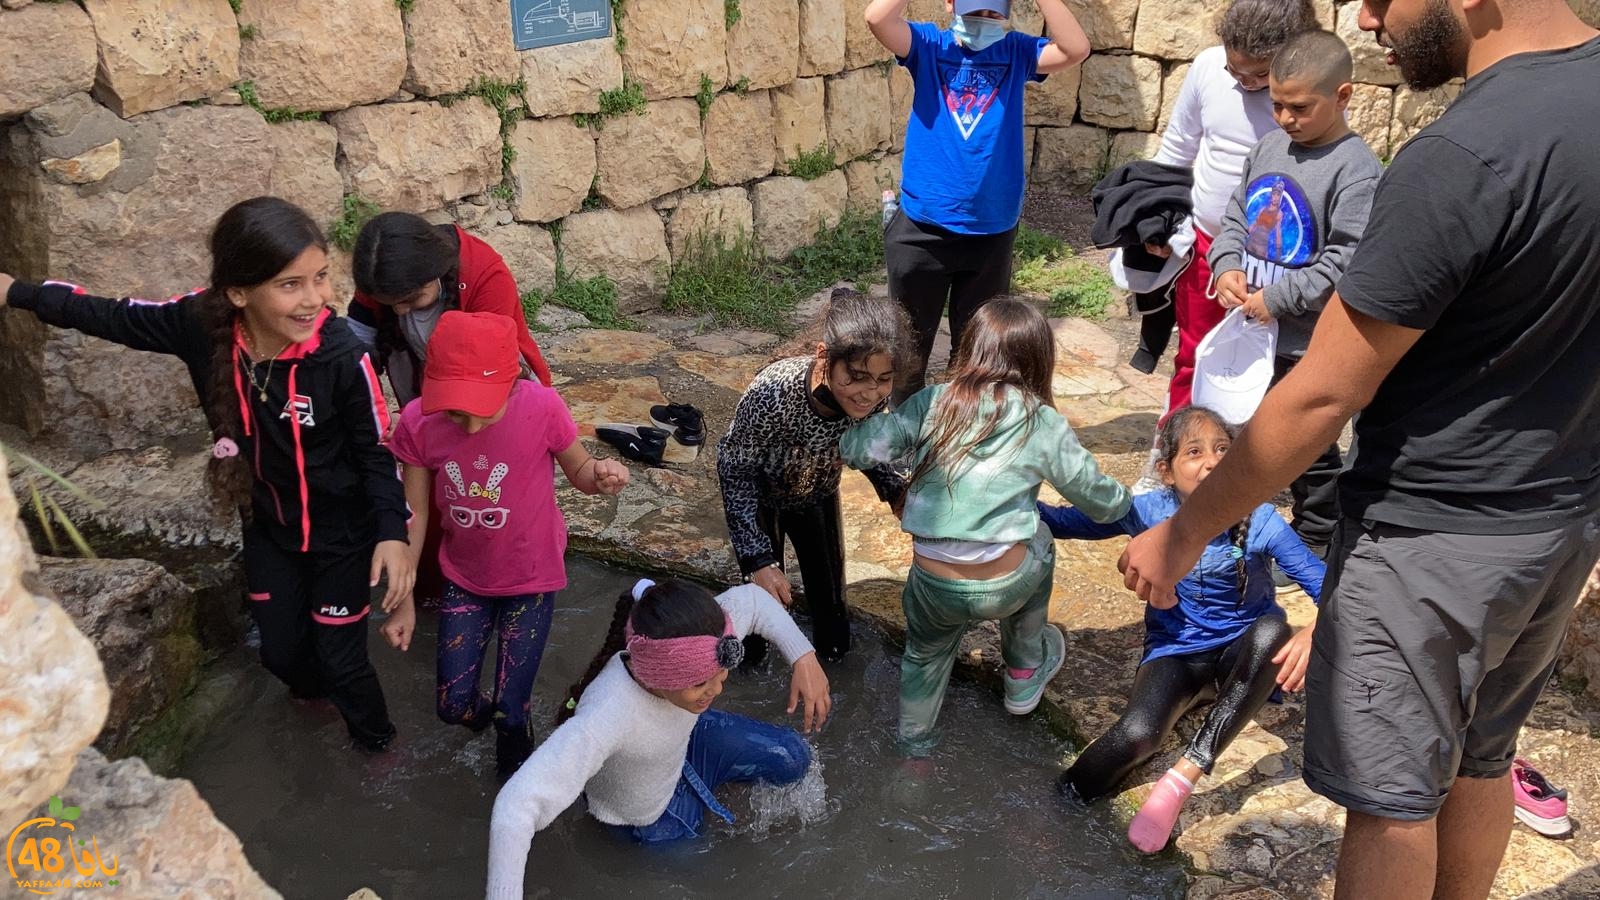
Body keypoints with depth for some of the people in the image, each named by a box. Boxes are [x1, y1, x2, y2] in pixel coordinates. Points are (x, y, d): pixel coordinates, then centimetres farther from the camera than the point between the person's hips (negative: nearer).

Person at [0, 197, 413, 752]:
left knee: (340, 658, 8)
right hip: (269, 526, 4)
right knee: (280, 650, 22)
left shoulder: (342, 357, -31)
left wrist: (393, 532, -26)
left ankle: (376, 743, 39)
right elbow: (115, 317, -2)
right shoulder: (203, 324, -22)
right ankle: (312, 687, 58)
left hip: (344, 532, -4)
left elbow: (376, 452, -17)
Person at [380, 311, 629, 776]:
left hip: (531, 577, -2)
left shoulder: (542, 408, -29)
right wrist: (403, 600, -2)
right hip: (464, 578, 2)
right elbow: (415, 514, -8)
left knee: (511, 712, 2)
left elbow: (579, 471, -9)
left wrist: (601, 474, -33)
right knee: (454, 706, 12)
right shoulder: (417, 423, -22)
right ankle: (486, 709, 49)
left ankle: (512, 750, 38)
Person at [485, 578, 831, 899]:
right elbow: (516, 808, -55)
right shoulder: (608, 715, -49)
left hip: (686, 744, 4)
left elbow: (751, 598, -11)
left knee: (792, 760, 3)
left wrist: (804, 657, -21)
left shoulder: (696, 644, -32)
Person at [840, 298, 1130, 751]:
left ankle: (914, 742, 48)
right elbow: (1096, 495, 11)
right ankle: (1025, 676, 46)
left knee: (926, 651, 32)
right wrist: (1129, 504, 33)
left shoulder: (932, 404, -2)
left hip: (934, 585, 1)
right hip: (1006, 585, 0)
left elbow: (859, 448, -6)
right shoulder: (1045, 425, -1)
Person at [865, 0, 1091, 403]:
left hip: (991, 233, 2)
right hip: (921, 230, -1)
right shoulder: (928, 45, -1)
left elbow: (1076, 49, -14)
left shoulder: (1017, 52, 4)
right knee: (909, 345, 12)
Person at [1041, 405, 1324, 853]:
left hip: (1241, 653, 1)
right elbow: (1061, 521, -8)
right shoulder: (1149, 512, -13)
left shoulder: (1261, 522, -16)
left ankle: (1184, 777, -32)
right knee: (1137, 734, -32)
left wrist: (1314, 633, -37)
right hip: (1175, 652, -1)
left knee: (1272, 629, -36)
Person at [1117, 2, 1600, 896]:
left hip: (1434, 539, -7)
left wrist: (1183, 535, -11)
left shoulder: (1461, 160, -27)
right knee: (1479, 758, 24)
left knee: (1392, 794, 9)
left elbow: (1322, 396, -22)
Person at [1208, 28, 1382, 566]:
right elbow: (1236, 214, 13)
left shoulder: (1356, 171, -18)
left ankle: (1314, 546, 25)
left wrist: (1277, 299, -20)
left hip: (1308, 344, -7)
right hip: (1251, 326, 8)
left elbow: (1345, 260, -22)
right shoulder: (1269, 147, 6)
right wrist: (1228, 267, -5)